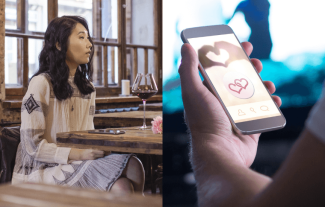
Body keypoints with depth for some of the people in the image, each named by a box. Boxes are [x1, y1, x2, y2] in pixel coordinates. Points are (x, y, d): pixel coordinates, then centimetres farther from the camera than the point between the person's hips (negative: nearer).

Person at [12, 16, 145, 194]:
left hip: (81, 162, 7)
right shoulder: (41, 84, -8)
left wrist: (96, 149, -6)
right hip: (44, 170, -7)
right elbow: (32, 145, -12)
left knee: (133, 165, -22)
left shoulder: (87, 87, 15)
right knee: (120, 187, -28)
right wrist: (78, 154, -19)